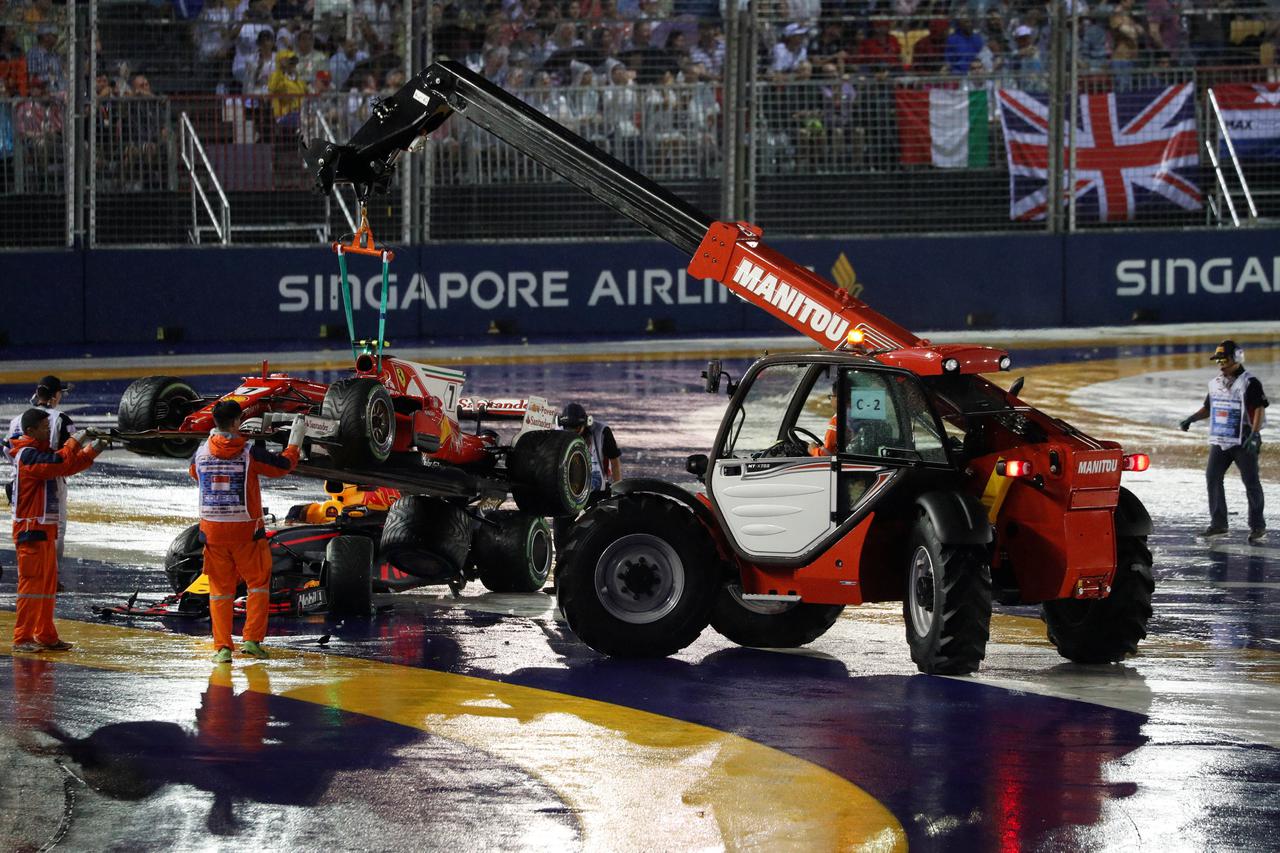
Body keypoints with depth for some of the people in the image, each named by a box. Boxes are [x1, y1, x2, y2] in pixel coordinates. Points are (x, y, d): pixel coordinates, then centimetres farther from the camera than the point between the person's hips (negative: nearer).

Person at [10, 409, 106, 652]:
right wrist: (76, 440, -13)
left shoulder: (40, 453, 18)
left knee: (48, 584, 12)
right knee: (32, 582, -10)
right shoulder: (27, 455, -14)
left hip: (46, 529, 10)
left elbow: (68, 467, 17)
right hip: (31, 529, -10)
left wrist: (92, 450, 5)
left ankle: (46, 636, 17)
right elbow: (60, 464, -24)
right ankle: (22, 638, -10)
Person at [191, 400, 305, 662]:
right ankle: (252, 639, 4)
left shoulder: (201, 453, -1)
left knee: (220, 590, 9)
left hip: (212, 532, 3)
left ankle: (222, 647, 4)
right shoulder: (250, 454, -11)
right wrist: (295, 442, 18)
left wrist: (212, 440, 34)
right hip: (246, 532, -3)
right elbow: (283, 465, 2)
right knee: (258, 584, 12)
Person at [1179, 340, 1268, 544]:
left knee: (1251, 482, -2)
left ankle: (1257, 526, 5)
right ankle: (1218, 523, 11)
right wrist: (1191, 418, 5)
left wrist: (1254, 434, -23)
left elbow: (1260, 410, -13)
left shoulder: (1249, 382, -9)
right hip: (1220, 441, 7)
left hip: (1244, 442, -7)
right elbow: (1208, 408, 22)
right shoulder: (1215, 383, 13)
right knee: (1212, 477, 2)